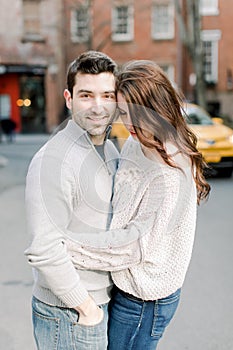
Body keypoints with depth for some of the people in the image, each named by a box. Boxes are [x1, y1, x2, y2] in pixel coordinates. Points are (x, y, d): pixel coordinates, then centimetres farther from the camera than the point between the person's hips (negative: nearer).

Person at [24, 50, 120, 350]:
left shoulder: (109, 149, 7)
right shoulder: (54, 160, -22)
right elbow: (44, 251, -27)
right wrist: (85, 306, -17)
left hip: (101, 301, 8)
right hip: (70, 314, -8)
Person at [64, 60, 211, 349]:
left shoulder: (171, 173, -25)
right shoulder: (134, 144, 2)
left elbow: (137, 243, -24)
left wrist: (65, 247, -21)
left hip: (143, 299, -8)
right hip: (124, 284, 8)